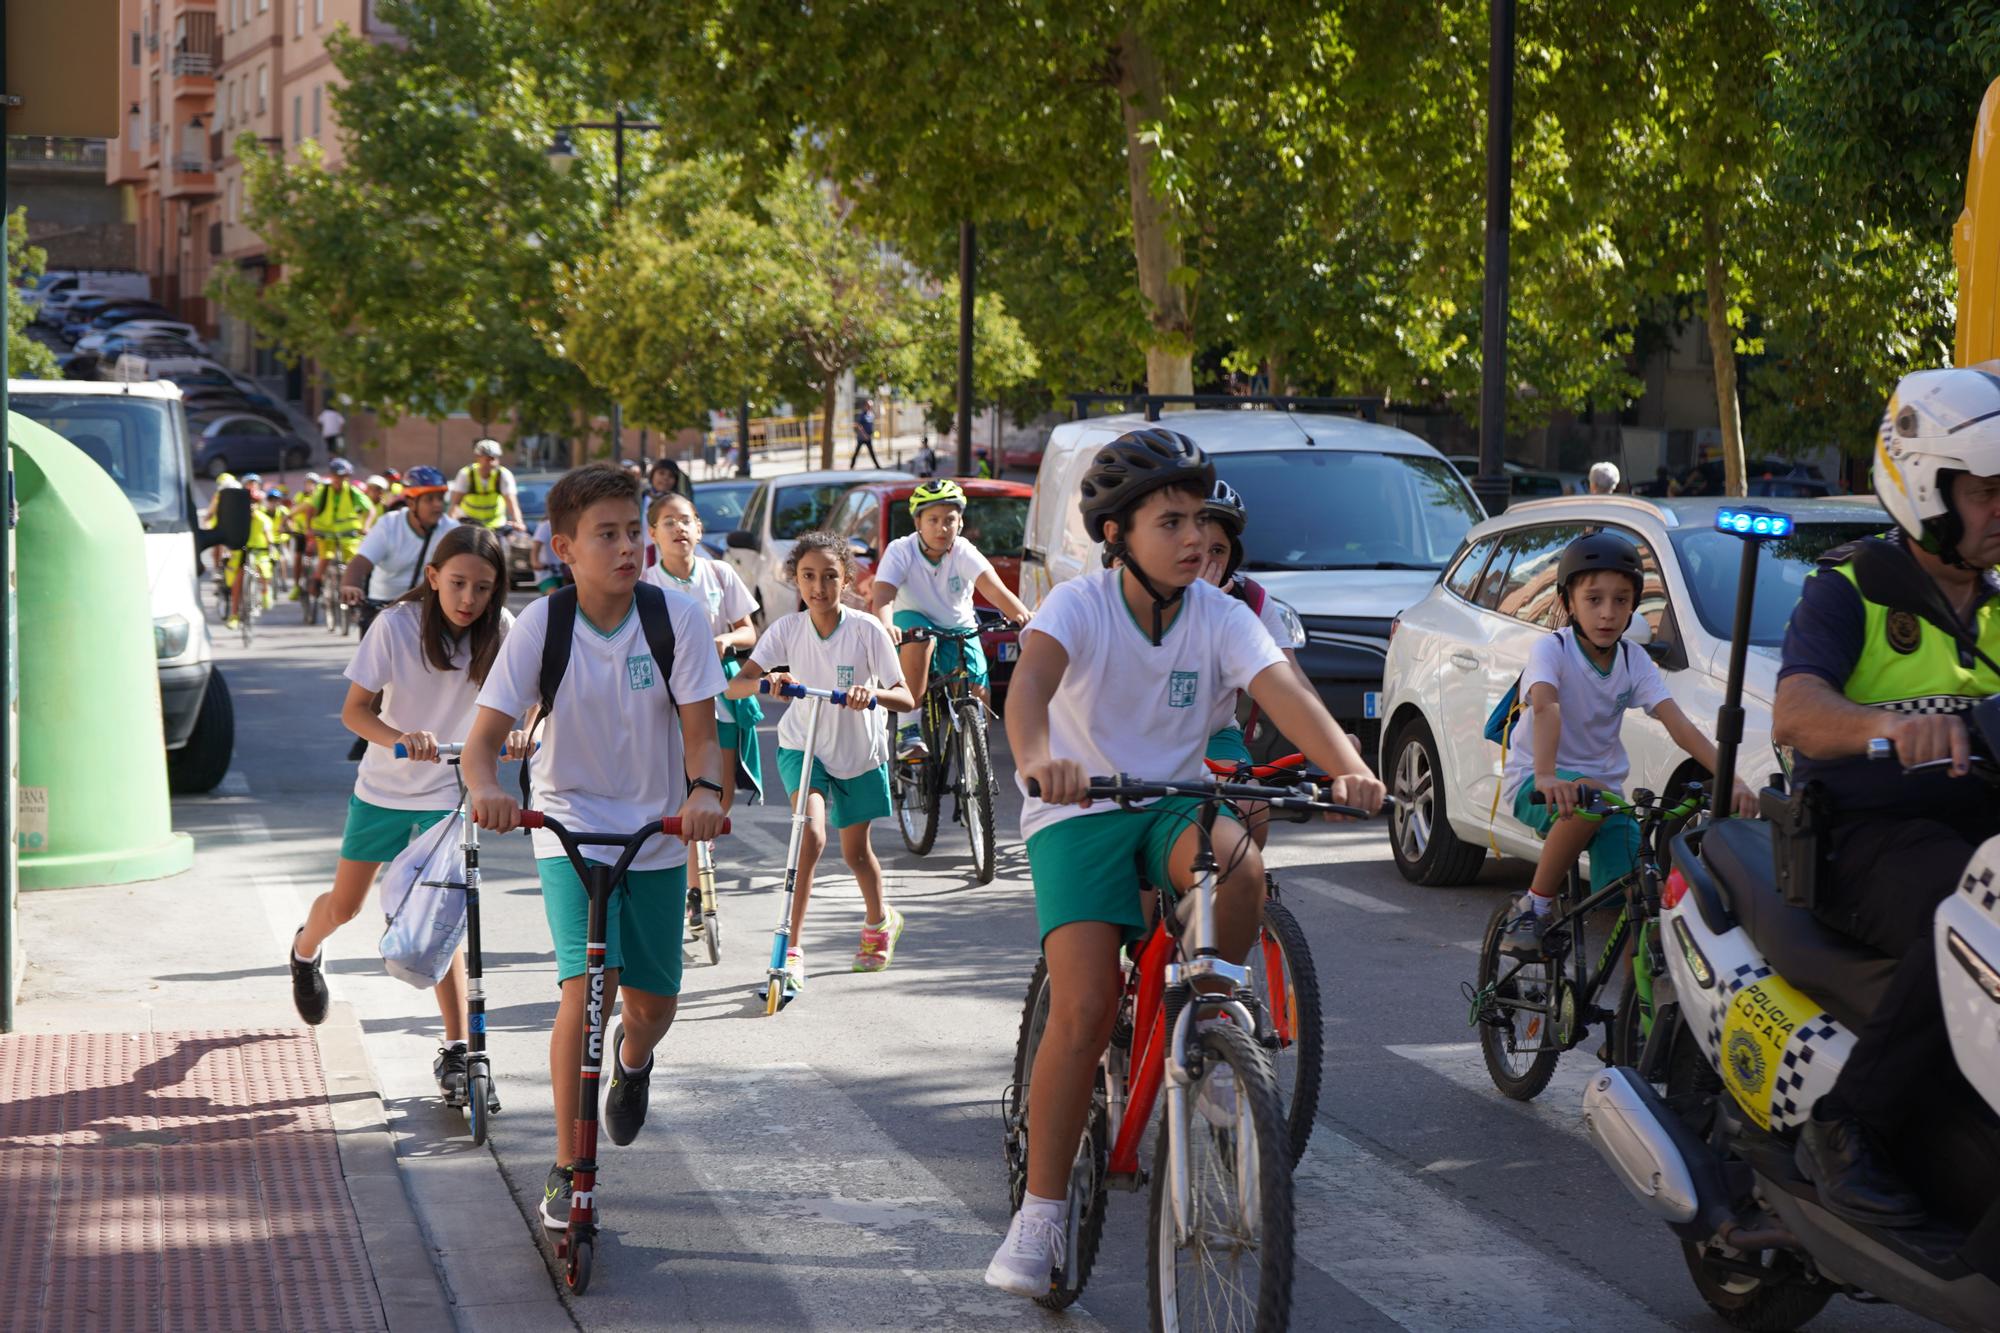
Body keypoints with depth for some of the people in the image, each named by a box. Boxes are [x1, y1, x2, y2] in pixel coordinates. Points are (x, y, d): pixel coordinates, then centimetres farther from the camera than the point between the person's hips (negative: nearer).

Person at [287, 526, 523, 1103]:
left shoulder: (501, 628, -14)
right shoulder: (397, 625, -20)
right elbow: (354, 710, -20)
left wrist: (519, 728, -34)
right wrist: (401, 738, -41)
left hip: (450, 790, 0)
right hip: (383, 788, 0)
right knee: (345, 905, 15)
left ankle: (456, 1051, -6)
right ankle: (306, 949, 50)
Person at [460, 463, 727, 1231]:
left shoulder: (677, 618, -12)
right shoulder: (541, 625, -14)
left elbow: (700, 733, -13)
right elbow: (483, 737, -17)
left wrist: (704, 790, -35)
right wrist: (485, 787, -40)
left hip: (658, 832, 2)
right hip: (571, 830, -2)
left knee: (652, 1003, 8)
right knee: (586, 988, -19)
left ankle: (633, 1058, 49)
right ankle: (567, 1171, -6)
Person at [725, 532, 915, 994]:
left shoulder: (866, 630, -18)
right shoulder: (787, 629, -14)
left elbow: (905, 697, -19)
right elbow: (734, 686, -20)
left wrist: (873, 692, -41)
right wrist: (766, 681, -42)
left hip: (859, 752, 0)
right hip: (803, 746, 0)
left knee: (855, 851, 15)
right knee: (811, 834, -24)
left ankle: (880, 920, 47)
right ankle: (792, 947, -21)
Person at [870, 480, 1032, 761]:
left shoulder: (964, 552, -14)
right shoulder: (901, 551, -16)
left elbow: (994, 588, -31)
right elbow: (883, 593, -30)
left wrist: (1021, 615, -50)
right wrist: (886, 626, -53)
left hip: (959, 630, 2)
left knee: (978, 697, -18)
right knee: (919, 635, -38)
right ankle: (909, 730, -34)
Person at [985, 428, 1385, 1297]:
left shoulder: (1221, 617, -4)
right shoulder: (1080, 605, -13)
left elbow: (1284, 692, -21)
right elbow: (1031, 680, -33)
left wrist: (1347, 767, -41)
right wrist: (1037, 759, -56)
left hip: (1175, 804, 3)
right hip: (1078, 811, -2)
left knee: (1240, 868, -34)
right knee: (1084, 1008, -19)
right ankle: (1040, 1215, -7)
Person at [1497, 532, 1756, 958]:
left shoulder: (1635, 662, -1)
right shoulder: (1552, 649, -14)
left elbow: (1678, 724, -12)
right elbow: (1545, 707, -33)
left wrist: (1730, 779, -27)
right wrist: (1546, 776, -52)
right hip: (1534, 783, -4)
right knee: (1590, 796, -38)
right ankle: (1533, 910, -23)